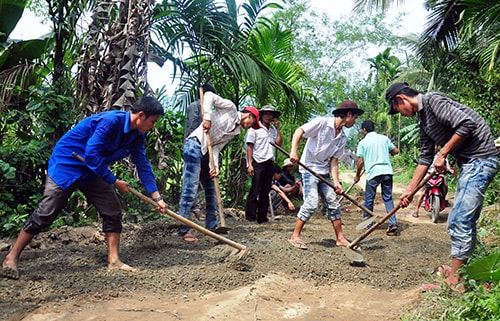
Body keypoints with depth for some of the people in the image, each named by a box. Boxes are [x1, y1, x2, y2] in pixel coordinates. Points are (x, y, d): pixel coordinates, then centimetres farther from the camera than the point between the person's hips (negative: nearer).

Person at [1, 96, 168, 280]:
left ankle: (113, 261, 5)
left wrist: (157, 197, -2)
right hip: (66, 165, -8)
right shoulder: (110, 121, -28)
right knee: (45, 214, -6)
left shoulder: (137, 136, -2)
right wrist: (114, 181, -20)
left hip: (92, 172, 8)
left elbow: (143, 165, 3)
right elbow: (92, 155, -28)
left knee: (113, 211, -1)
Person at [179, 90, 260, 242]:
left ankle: (212, 226, 26)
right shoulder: (230, 107, -1)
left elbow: (217, 147, 7)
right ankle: (184, 230, -6)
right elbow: (209, 95, -11)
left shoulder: (235, 131, 18)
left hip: (206, 153, 10)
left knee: (211, 190, 14)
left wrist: (214, 165, -9)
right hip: (194, 145, -9)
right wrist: (207, 117, -19)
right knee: (190, 190, -10)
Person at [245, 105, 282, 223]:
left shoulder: (273, 129, 15)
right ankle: (250, 217, -1)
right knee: (254, 191, -5)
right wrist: (249, 164, -12)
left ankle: (262, 217, 16)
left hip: (269, 163, 6)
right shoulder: (254, 128, -1)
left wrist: (277, 128, 2)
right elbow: (249, 147, -5)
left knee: (265, 192, 9)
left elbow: (279, 143, 4)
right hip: (258, 163, -6)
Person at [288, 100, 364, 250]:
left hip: (324, 173, 7)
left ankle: (340, 238, 18)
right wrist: (294, 151, -30)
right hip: (309, 169, -7)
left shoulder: (343, 138, 6)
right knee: (311, 203, -16)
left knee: (333, 205, 7)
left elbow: (334, 160, 4)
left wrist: (336, 182, -7)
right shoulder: (322, 122, -13)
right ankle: (295, 236, -3)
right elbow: (299, 131, -17)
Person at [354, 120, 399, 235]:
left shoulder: (363, 142, 1)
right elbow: (396, 151, 12)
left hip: (373, 173, -3)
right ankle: (393, 223, -4)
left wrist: (357, 175, 11)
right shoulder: (384, 138, 10)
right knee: (388, 198, 7)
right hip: (387, 171, 3)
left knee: (368, 199, 11)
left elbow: (360, 162, -1)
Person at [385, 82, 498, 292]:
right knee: (465, 221, 16)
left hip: (480, 158, -10)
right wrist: (409, 190, 19)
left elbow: (465, 124, -23)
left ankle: (454, 282, -2)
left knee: (460, 221, -8)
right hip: (469, 163, 10)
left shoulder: (433, 100, -12)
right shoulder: (423, 120, 16)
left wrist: (443, 154, -14)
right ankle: (460, 269, 28)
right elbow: (425, 158, 19)